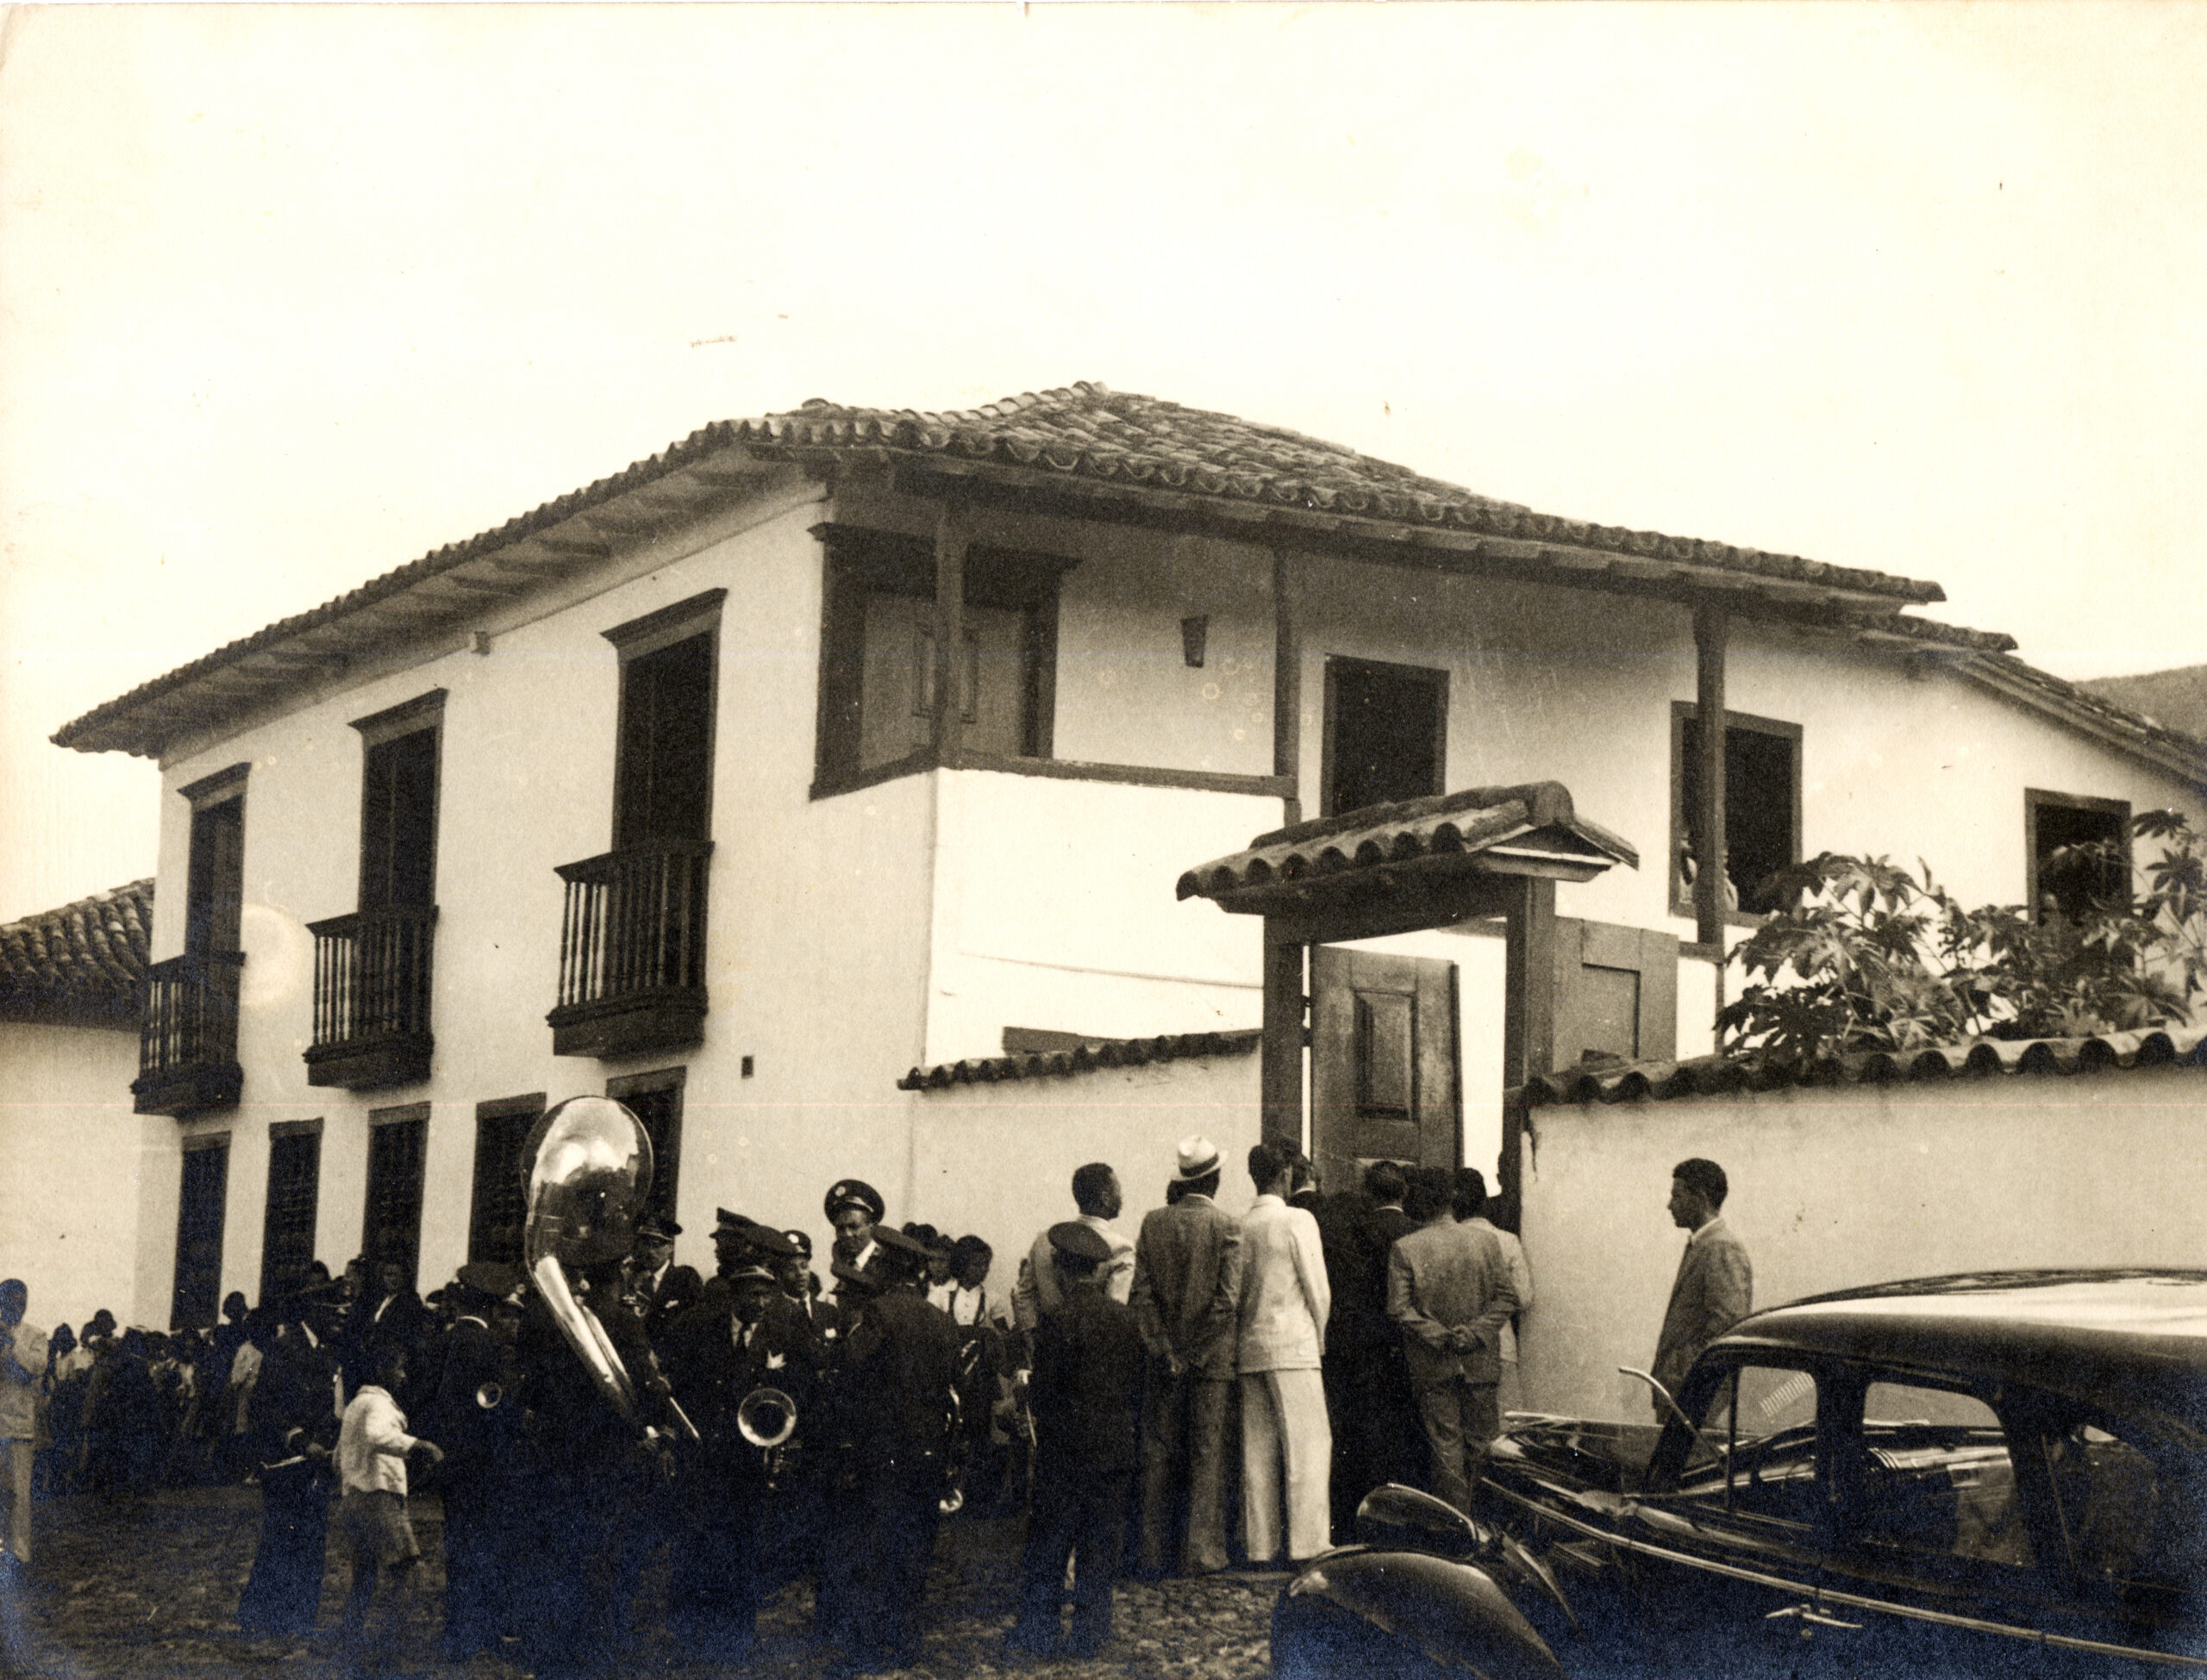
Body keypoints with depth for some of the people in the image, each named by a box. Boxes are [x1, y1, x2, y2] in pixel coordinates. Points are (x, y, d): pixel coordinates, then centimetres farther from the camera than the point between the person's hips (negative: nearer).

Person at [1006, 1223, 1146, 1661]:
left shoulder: (1059, 1321, -14)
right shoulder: (1125, 1318, 3)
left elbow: (1046, 1393, -12)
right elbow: (1136, 1388, 8)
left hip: (1066, 1453, -5)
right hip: (1116, 1451, 5)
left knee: (1046, 1547, 3)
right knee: (1099, 1546, 10)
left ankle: (1036, 1635, 5)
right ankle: (1089, 1636, 14)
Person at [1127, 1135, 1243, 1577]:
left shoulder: (1153, 1222, 1)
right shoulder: (1225, 1226, -8)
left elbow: (1140, 1292, -3)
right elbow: (1228, 1299, -13)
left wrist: (1163, 1348, -2)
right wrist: (1198, 1353, -7)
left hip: (1164, 1359, 3)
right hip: (1212, 1358, -3)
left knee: (1159, 1454, 9)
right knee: (1207, 1455, 3)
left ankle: (1155, 1551, 11)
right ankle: (1201, 1552, 3)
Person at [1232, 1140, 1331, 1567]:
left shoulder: (1238, 1227, 6)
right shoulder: (1298, 1221, -8)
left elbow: (1233, 1293, 9)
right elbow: (1318, 1289, -7)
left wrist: (1237, 1345, 17)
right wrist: (1319, 1336, 8)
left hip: (1250, 1350, 6)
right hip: (1292, 1347, -6)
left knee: (1257, 1451, 7)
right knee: (1309, 1445, -3)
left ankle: (1261, 1545, 8)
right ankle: (1307, 1543, -7)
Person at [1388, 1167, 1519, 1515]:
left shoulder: (1403, 1250, -6)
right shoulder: (1487, 1242, 1)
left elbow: (1399, 1308, -12)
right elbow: (1505, 1298, -2)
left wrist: (1439, 1336, -10)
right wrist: (1476, 1333, -7)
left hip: (1432, 1366, -1)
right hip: (1481, 1364, 2)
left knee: (1446, 1446, 3)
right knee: (1480, 1442, 11)